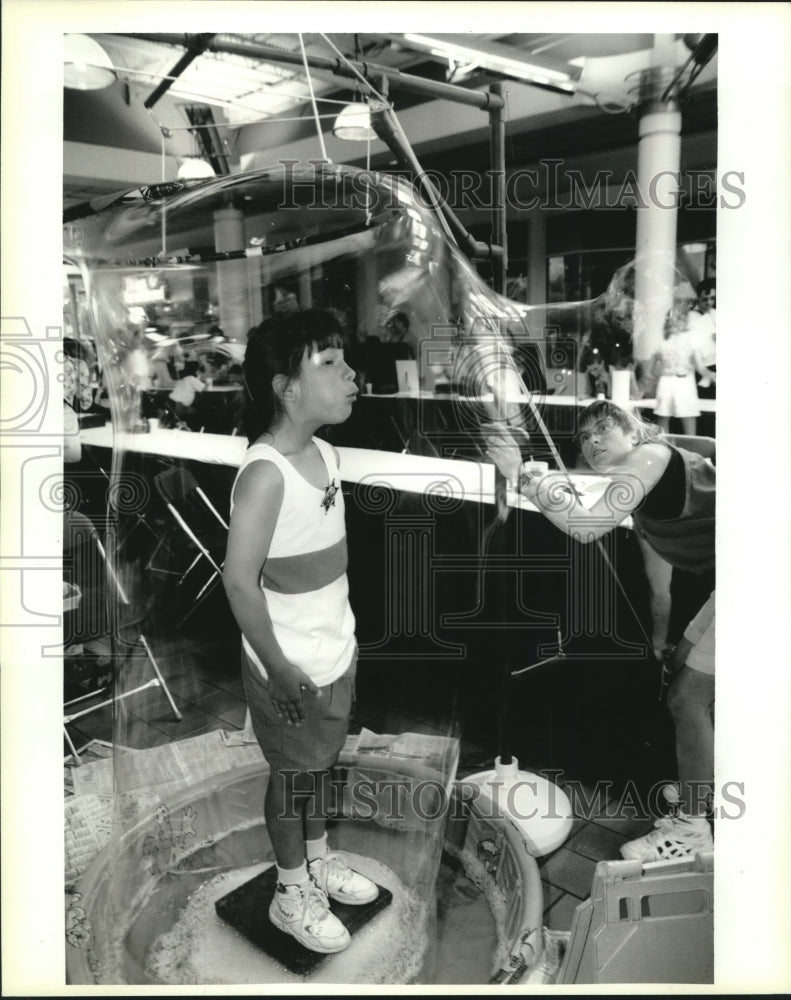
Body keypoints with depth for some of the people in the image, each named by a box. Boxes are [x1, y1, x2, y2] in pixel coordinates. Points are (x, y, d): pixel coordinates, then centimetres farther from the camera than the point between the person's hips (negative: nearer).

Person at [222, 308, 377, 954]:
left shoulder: (325, 453, 0)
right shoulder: (265, 474, -27)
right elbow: (240, 579, -26)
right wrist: (277, 667, -21)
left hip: (334, 651, 7)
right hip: (292, 667, -7)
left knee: (321, 760, 24)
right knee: (293, 774, 12)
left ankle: (319, 859, 46)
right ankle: (292, 895, 34)